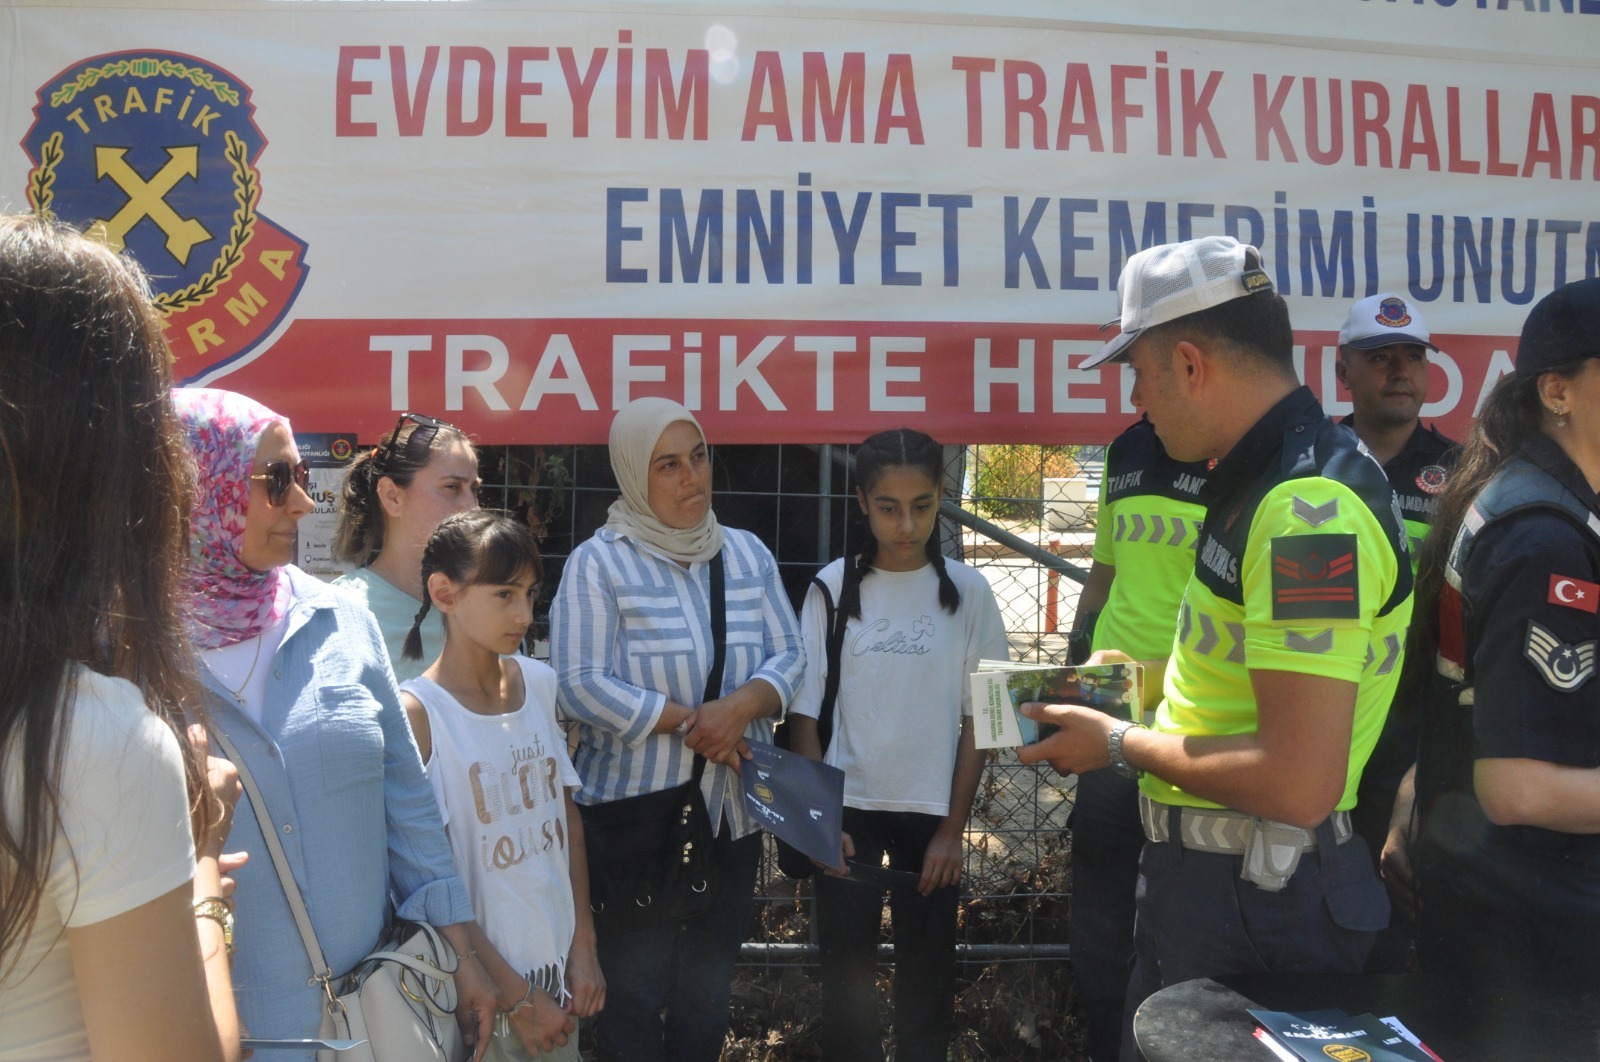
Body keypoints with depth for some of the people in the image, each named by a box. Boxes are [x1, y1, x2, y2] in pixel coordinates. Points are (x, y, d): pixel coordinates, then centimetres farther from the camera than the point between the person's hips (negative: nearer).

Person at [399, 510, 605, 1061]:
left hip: (558, 965, 5)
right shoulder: (418, 713, -15)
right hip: (479, 983, -5)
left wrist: (583, 943, 4)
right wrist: (514, 993, -12)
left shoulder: (540, 683, 1)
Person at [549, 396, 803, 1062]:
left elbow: (787, 656, 3)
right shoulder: (598, 563, -9)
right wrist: (690, 723, -17)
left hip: (733, 813, 5)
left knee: (708, 999, 17)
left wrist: (741, 707, -18)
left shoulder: (747, 553, 6)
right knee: (635, 998, 7)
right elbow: (581, 683, -17)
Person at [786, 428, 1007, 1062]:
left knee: (928, 967, 9)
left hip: (931, 811, 0)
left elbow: (978, 718, -1)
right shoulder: (834, 587, -5)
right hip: (849, 808, 0)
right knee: (846, 963, 7)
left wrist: (954, 827, -3)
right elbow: (805, 713, -1)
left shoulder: (967, 592, -5)